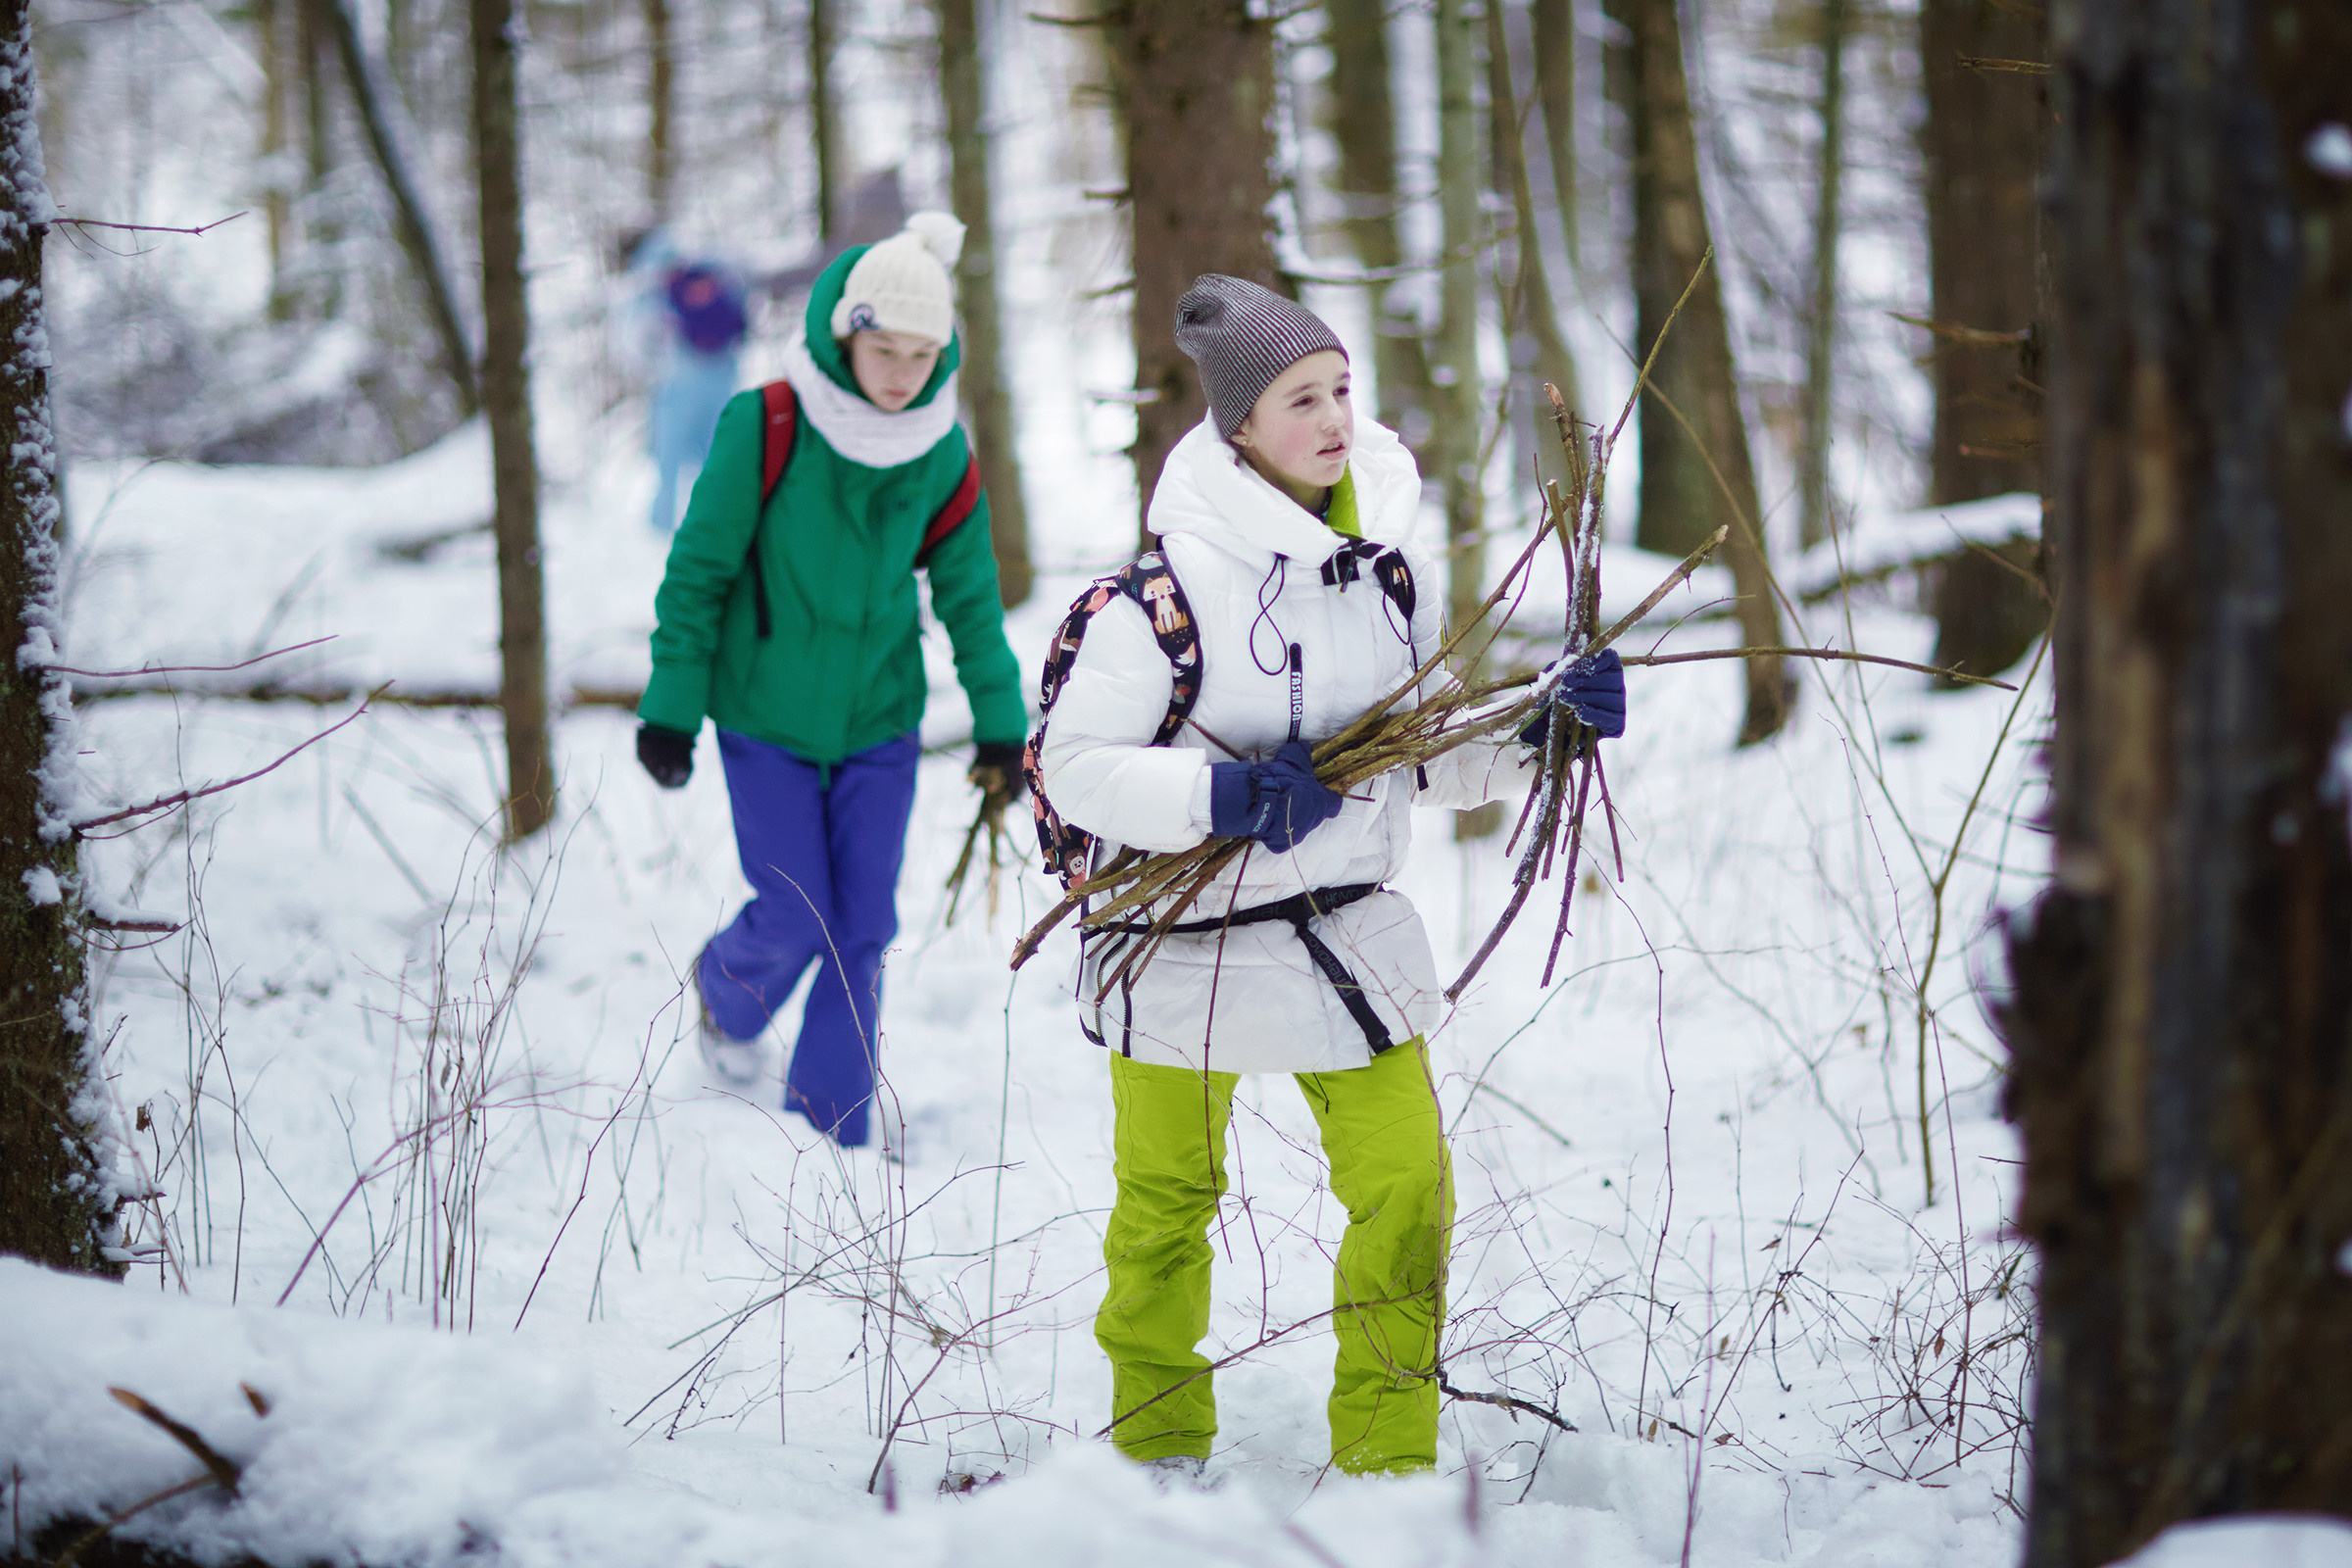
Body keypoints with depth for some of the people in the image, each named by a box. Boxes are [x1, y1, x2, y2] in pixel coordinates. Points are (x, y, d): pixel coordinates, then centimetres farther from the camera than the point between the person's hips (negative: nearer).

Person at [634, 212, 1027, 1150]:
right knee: (795, 917, -3)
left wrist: (1000, 720, 5)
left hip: (879, 721, 3)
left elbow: (969, 597, 7)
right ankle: (727, 993, 32)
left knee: (864, 932, 1)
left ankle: (829, 1130, 14)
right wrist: (671, 705, -8)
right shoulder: (766, 428, -16)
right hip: (766, 715, -3)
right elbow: (699, 570, -9)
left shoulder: (942, 456, -4)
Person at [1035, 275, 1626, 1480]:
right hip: (1184, 932, -4)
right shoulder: (1169, 584, -17)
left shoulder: (1392, 563, 2)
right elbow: (1073, 768, -16)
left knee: (1407, 1186, -3)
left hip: (1347, 931, 4)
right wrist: (1220, 796, -28)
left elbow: (1419, 756, 11)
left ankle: (1390, 1461, 10)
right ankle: (1158, 1445, 30)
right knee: (1168, 1199, 10)